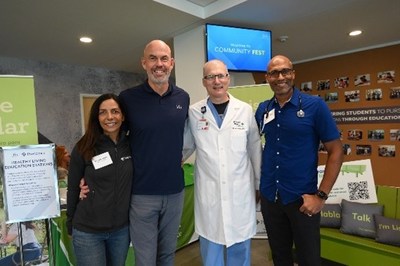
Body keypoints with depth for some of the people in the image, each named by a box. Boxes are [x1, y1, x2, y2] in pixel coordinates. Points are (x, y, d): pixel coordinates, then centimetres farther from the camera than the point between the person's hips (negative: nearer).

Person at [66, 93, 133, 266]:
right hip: (87, 231, -3)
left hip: (122, 229, 3)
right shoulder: (84, 148, -12)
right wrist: (70, 223, 4)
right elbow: (72, 188, -3)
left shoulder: (131, 145, -4)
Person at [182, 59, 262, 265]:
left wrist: (260, 184, 9)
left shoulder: (245, 110, -1)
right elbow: (186, 147, 9)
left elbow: (255, 150, 5)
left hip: (240, 192, 1)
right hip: (208, 193, 0)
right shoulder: (193, 112, -2)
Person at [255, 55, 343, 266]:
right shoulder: (262, 109, 2)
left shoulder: (315, 105, -9)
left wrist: (321, 195, -13)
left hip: (302, 198, -3)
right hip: (269, 196, 4)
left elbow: (335, 151, -8)